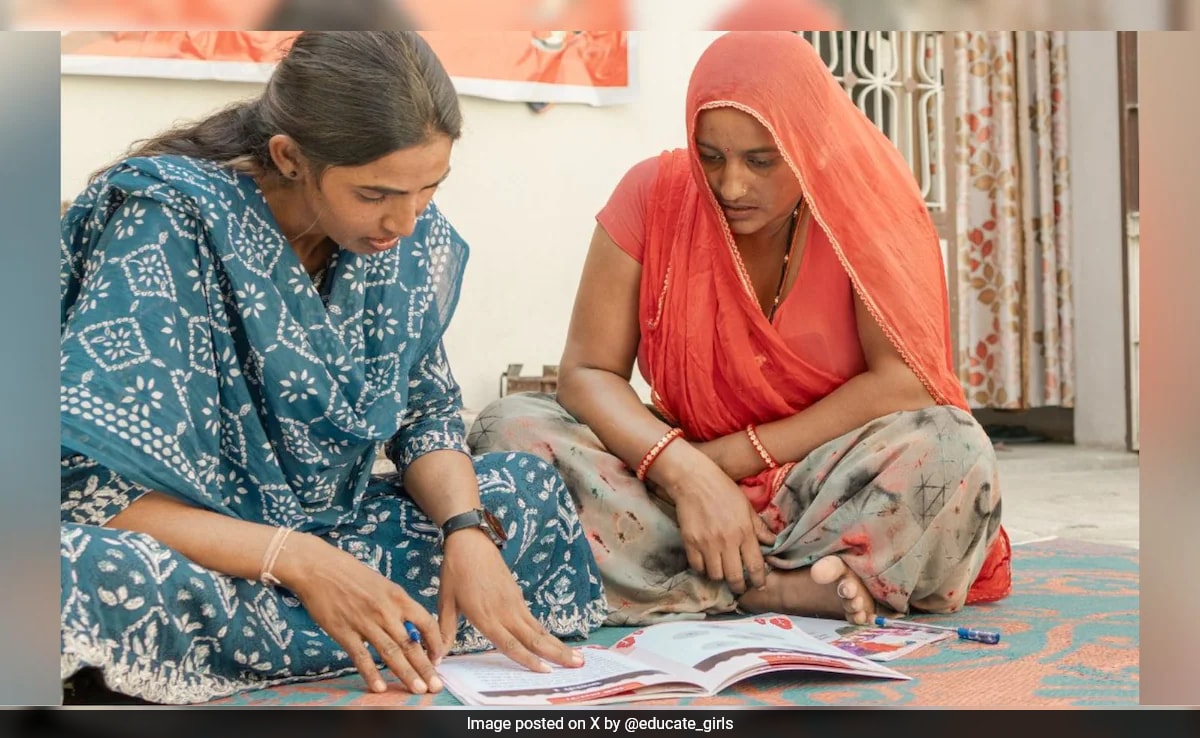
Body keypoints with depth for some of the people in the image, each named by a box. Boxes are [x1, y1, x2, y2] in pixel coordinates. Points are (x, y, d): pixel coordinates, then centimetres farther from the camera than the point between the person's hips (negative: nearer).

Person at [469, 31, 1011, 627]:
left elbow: (904, 379, -17)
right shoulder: (653, 195, -7)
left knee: (952, 454, -32)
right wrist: (687, 471, -28)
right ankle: (787, 588, -28)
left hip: (828, 483, -2)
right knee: (509, 429, -22)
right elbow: (586, 371, -10)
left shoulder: (865, 204, -10)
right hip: (690, 474, 3)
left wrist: (738, 454, -19)